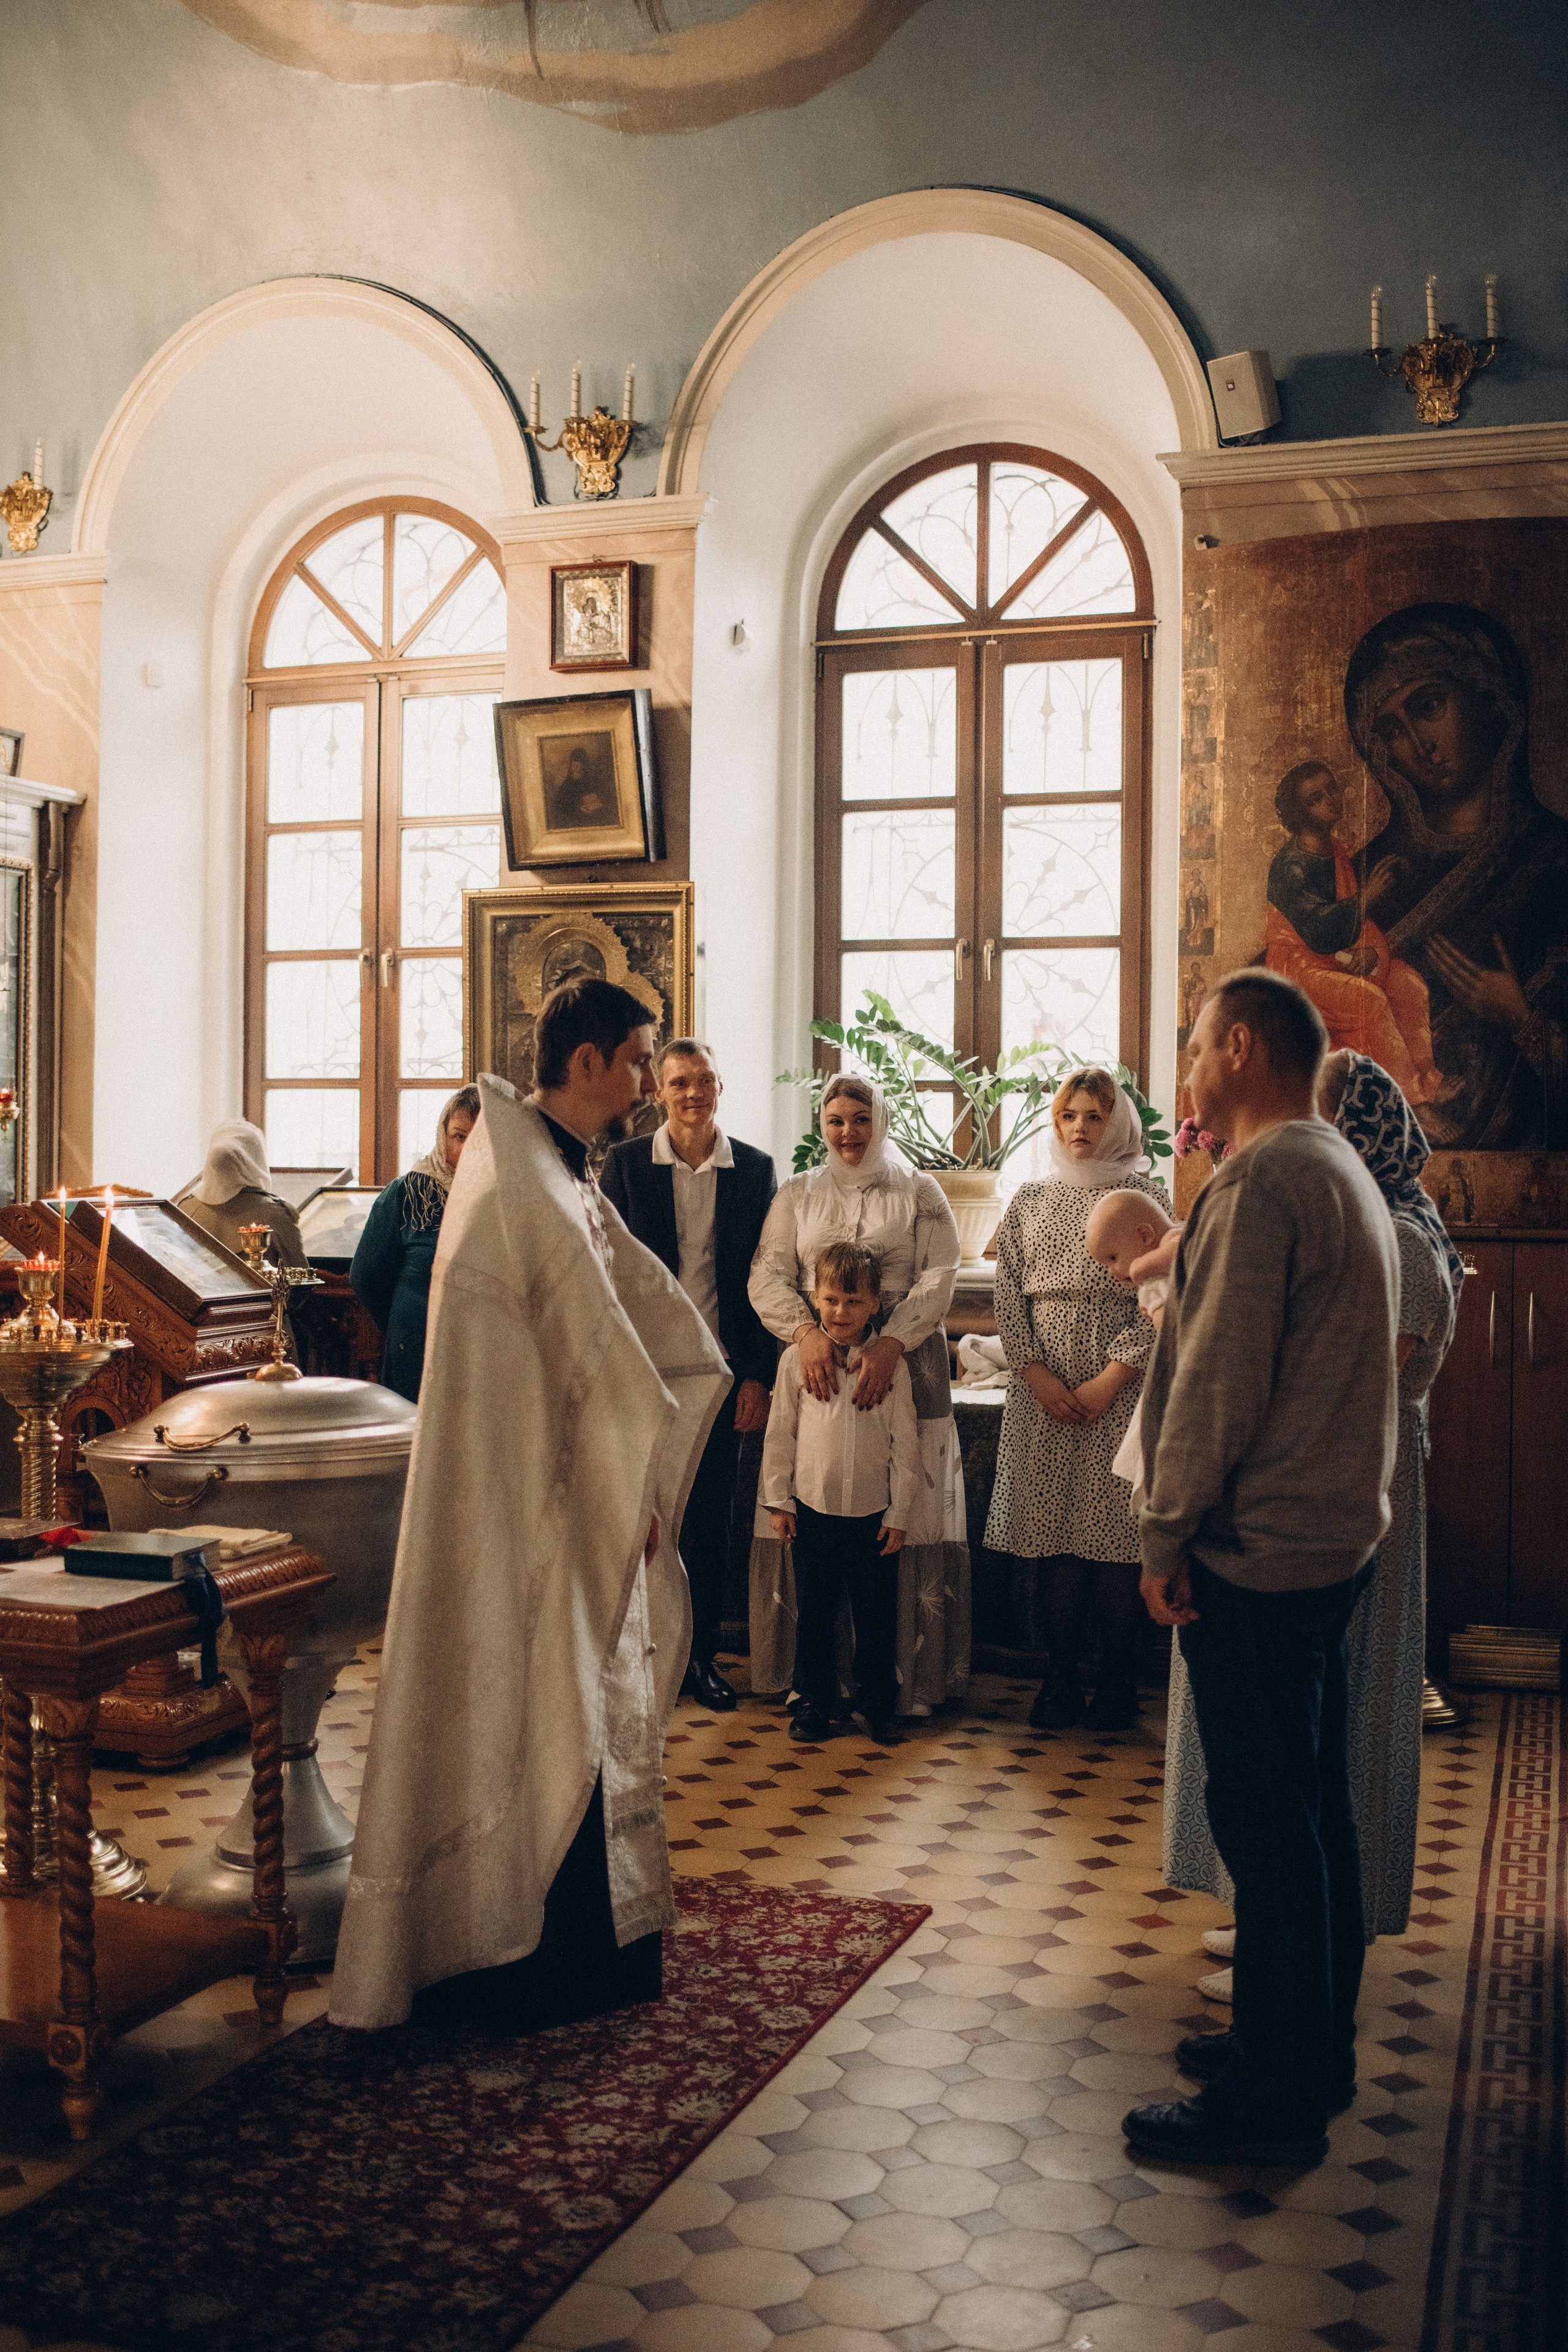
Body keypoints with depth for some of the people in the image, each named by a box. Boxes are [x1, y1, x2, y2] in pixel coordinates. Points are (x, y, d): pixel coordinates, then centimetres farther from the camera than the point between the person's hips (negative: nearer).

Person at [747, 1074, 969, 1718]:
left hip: (903, 1364, -1)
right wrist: (806, 1330, -17)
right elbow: (767, 1276, 3)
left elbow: (938, 1278, -3)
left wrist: (889, 1343, -18)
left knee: (907, 1515, -4)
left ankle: (910, 1676, 4)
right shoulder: (797, 1194, 13)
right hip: (816, 1362, 1)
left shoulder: (919, 1193, 8)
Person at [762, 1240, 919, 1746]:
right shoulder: (797, 1359, -1)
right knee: (814, 1612, 9)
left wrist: (899, 1513, 0)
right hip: (812, 1508, 0)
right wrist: (778, 1500, 2)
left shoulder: (891, 1364, -2)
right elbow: (780, 1433, 4)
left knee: (876, 1614, 7)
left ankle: (876, 1704, 21)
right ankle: (815, 1702, 22)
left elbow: (905, 1444, 1)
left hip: (873, 1512, 0)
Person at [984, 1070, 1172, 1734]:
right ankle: (1061, 1676, 13)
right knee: (1053, 1534, 4)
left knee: (1113, 1534, -2)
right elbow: (1009, 1296, 7)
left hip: (1117, 1384, -2)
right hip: (1042, 1384, 3)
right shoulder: (1029, 1201, 12)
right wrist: (1037, 1374, -5)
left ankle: (1118, 1684, 9)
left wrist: (1110, 1379, -11)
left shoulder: (1146, 1198, 3)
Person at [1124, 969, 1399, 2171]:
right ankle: (1314, 2043, 28)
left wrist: (1168, 1534, -13)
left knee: (1265, 1820, -2)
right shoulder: (1347, 1174, 15)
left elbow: (1220, 1381, -20)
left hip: (1259, 1550, -10)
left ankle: (1274, 2096, 7)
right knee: (1315, 1807, 17)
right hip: (1337, 1533, 10)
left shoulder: (1264, 1181, -17)